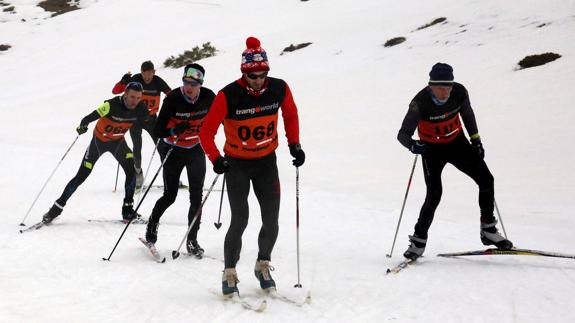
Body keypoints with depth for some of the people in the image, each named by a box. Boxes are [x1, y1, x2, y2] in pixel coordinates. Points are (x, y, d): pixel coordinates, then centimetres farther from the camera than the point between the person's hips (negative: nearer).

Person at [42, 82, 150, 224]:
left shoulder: (141, 110, -20)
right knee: (81, 176, -2)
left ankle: (128, 209, -2)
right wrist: (83, 126, -55)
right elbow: (89, 118, -38)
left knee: (132, 171, -17)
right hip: (99, 140, -3)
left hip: (118, 141, 3)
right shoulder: (111, 105, -33)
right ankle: (57, 208, 12)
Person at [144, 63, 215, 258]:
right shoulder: (173, 99, -22)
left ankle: (192, 240, 10)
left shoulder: (208, 97, -13)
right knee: (170, 195, 1)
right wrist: (174, 130, -39)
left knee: (196, 196, -1)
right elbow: (158, 131, -22)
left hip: (196, 150, 3)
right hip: (174, 151, -3)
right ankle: (153, 222, 31)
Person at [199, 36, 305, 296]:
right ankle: (229, 274, 8)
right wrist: (215, 159, -29)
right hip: (237, 163, -3)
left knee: (271, 221, 2)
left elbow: (290, 114, 10)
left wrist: (294, 144, 2)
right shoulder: (228, 95, -22)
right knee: (240, 221, -9)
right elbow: (206, 131, -16)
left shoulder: (279, 89, -12)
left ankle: (263, 266, 25)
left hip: (267, 161, 3)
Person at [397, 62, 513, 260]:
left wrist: (476, 139, 8)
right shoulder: (420, 103, -29)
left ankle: (488, 230, 14)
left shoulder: (459, 92, -18)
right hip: (432, 149, -4)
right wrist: (413, 145, -49)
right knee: (434, 195, -17)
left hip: (457, 143, 4)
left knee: (486, 180, -2)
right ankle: (419, 241, -1)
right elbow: (403, 134, -28)